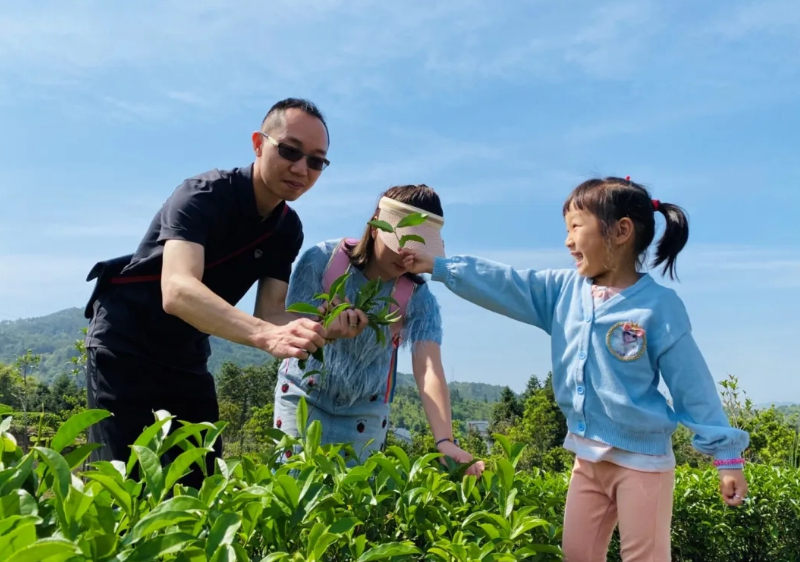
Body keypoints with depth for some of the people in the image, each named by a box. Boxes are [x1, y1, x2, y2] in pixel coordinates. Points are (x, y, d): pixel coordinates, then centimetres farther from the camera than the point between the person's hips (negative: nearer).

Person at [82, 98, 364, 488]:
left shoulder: (288, 229, -5)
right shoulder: (203, 196, -26)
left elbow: (269, 313, -10)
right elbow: (177, 292, -42)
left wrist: (325, 328, -32)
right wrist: (267, 336, -56)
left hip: (188, 358, 6)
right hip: (125, 347, -6)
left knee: (201, 481, 5)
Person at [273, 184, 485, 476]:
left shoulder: (418, 298, -19)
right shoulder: (321, 260, -19)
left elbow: (429, 371, -29)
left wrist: (444, 440, -42)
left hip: (364, 409, 1)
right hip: (303, 394, 0)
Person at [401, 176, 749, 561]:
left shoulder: (658, 306, -13)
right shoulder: (564, 290, 2)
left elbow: (693, 386, -10)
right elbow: (503, 284, 2)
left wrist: (727, 456, -8)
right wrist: (436, 266, -1)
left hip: (642, 459, -6)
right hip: (587, 455, 6)